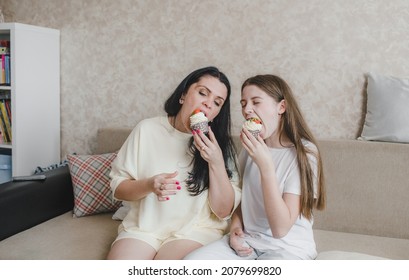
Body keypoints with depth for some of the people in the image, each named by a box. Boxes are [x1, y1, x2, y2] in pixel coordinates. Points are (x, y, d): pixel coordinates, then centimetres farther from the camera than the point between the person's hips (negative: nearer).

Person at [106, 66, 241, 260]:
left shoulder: (219, 144, -1)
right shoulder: (147, 130, -1)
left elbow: (224, 212, -5)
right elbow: (118, 188, 3)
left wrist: (216, 162, -18)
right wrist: (149, 185, -18)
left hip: (196, 230, -1)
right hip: (143, 227, 2)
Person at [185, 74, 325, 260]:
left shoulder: (304, 153, -14)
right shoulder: (251, 146, 6)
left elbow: (281, 228, -20)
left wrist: (265, 165, -26)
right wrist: (235, 226, -2)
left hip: (288, 247, -5)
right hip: (247, 240, 5)